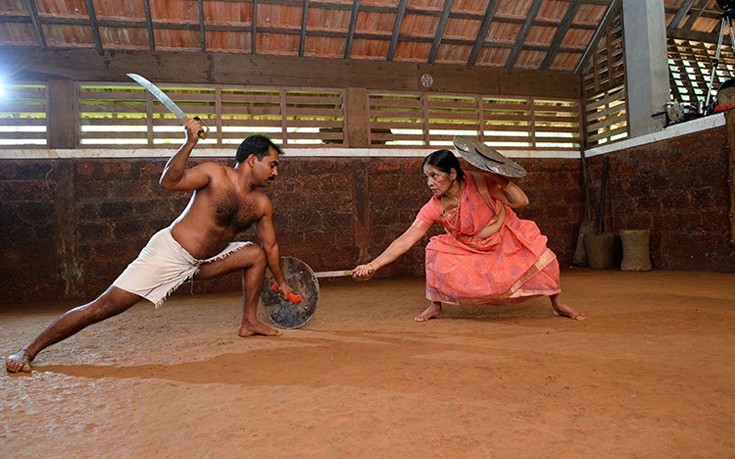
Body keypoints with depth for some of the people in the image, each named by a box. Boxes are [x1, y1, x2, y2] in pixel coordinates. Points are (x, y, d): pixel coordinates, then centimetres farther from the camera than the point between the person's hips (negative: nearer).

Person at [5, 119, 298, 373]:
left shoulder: (261, 204, 3)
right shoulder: (216, 174, -12)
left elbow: (271, 246, 13)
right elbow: (168, 182, -24)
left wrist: (281, 283, 20)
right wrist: (190, 143, -30)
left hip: (202, 263, 7)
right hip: (168, 252, -6)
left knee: (256, 254, 2)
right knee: (105, 307, -10)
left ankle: (249, 322, 10)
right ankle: (29, 350, 4)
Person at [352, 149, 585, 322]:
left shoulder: (480, 183, -25)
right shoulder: (434, 208, -21)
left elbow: (521, 202, -22)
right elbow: (406, 239, -24)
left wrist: (500, 179, -37)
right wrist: (373, 265, -30)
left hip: (506, 237, 0)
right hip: (469, 250, 1)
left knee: (538, 253, -19)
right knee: (436, 249, -23)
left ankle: (556, 303, 10)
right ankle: (435, 306, -4)